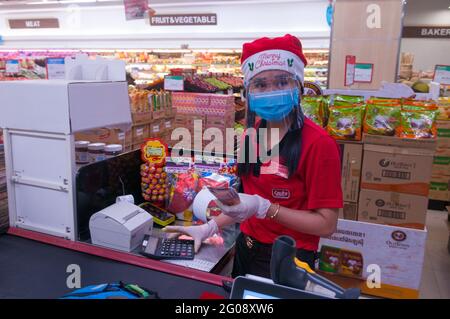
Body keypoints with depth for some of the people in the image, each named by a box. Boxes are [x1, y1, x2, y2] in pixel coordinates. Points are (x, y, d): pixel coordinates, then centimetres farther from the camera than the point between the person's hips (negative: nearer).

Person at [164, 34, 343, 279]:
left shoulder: (317, 143, -21)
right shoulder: (253, 133, 0)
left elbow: (326, 225, -19)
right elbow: (250, 200, 8)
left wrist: (264, 208, -26)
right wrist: (210, 227, -1)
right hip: (246, 248, 7)